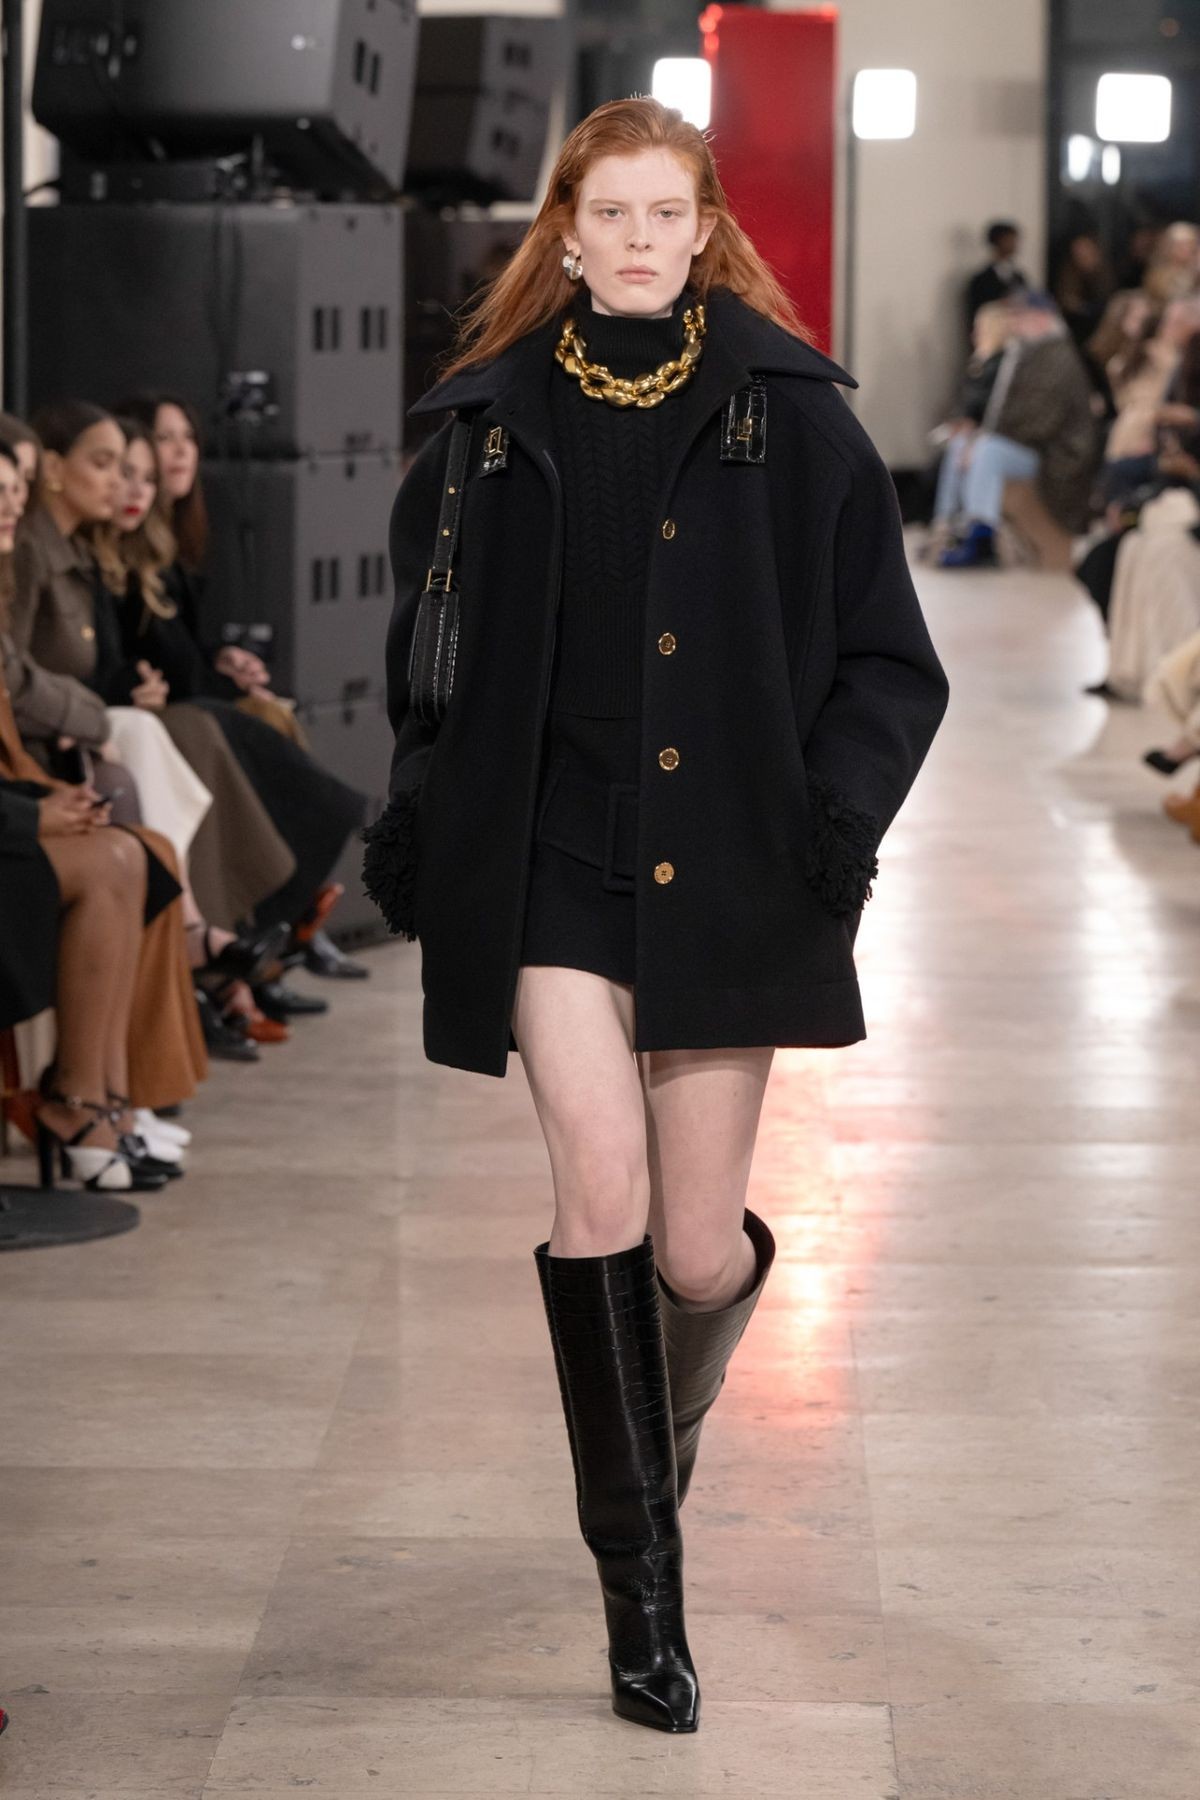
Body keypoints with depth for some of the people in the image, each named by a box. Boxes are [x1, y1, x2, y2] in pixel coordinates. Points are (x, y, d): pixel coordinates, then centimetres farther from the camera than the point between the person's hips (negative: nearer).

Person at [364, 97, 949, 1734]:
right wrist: (418, 827, 6)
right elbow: (428, 647, 16)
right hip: (551, 863, 0)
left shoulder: (787, 413, 1)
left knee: (698, 1247, 4)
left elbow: (889, 660, 4)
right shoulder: (493, 421, 4)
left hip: (726, 874, 0)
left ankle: (680, 1401, 41)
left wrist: (839, 813, -9)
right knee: (601, 1180, -19)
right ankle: (640, 1580, -8)